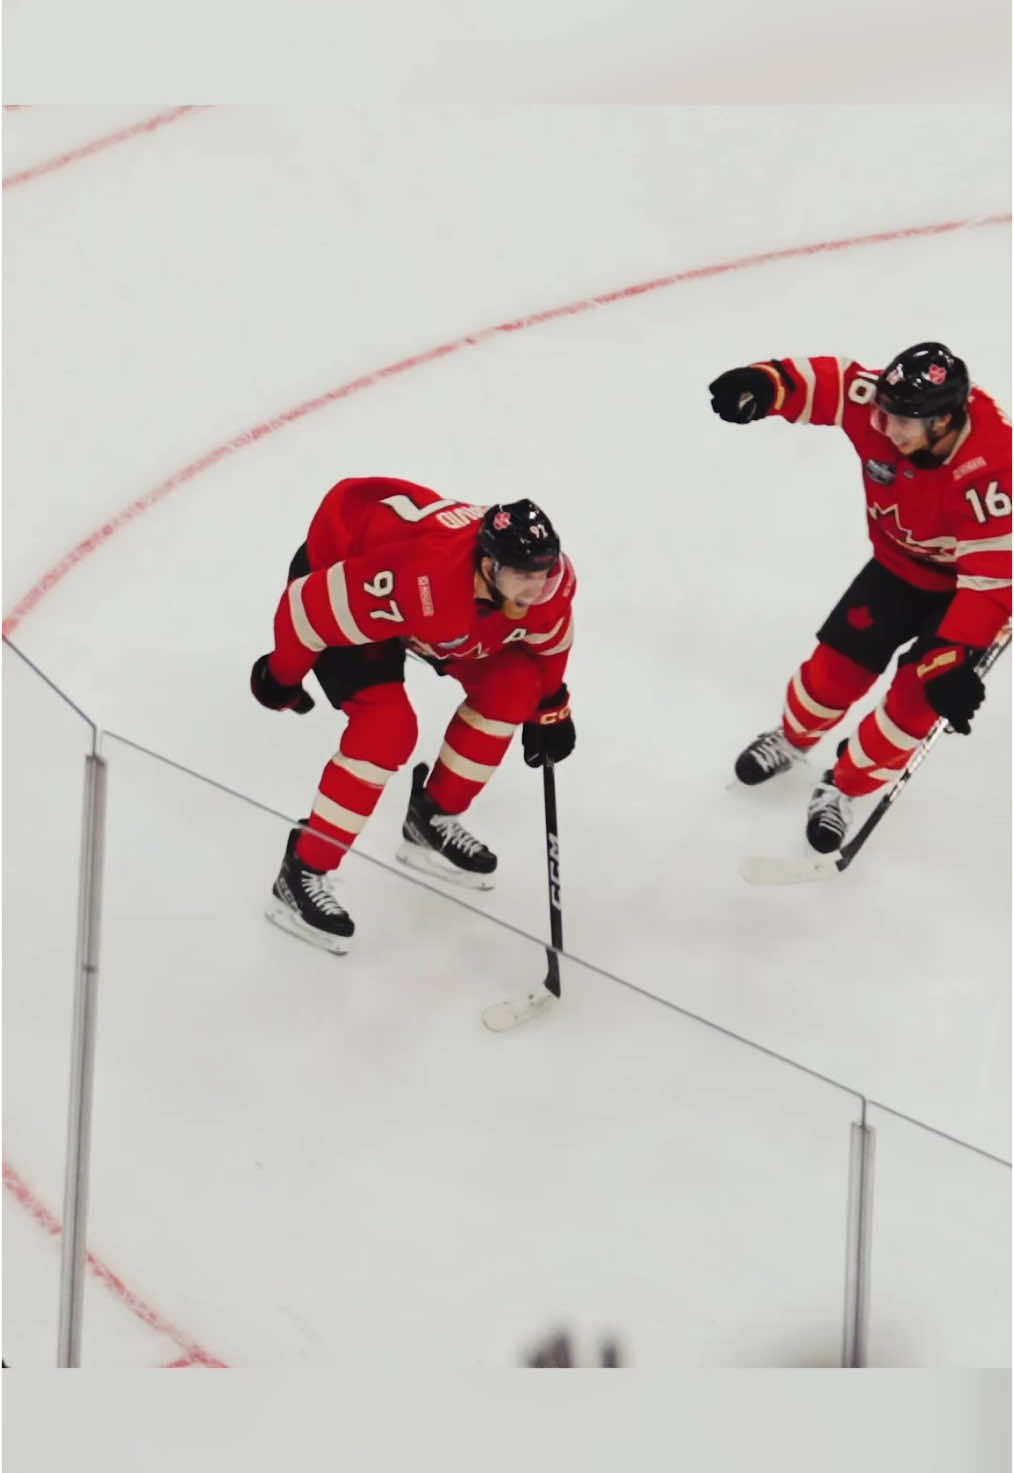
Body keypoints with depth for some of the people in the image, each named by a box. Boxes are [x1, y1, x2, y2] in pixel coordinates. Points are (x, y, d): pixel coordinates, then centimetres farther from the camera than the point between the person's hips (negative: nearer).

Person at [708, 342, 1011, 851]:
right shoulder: (887, 405, -25)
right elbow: (827, 380, -15)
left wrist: (954, 657, -44)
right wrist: (766, 383, -38)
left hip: (964, 585, -4)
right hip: (898, 561, 5)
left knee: (916, 698, -9)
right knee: (837, 665, 4)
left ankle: (846, 786, 16)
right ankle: (794, 735, 37)